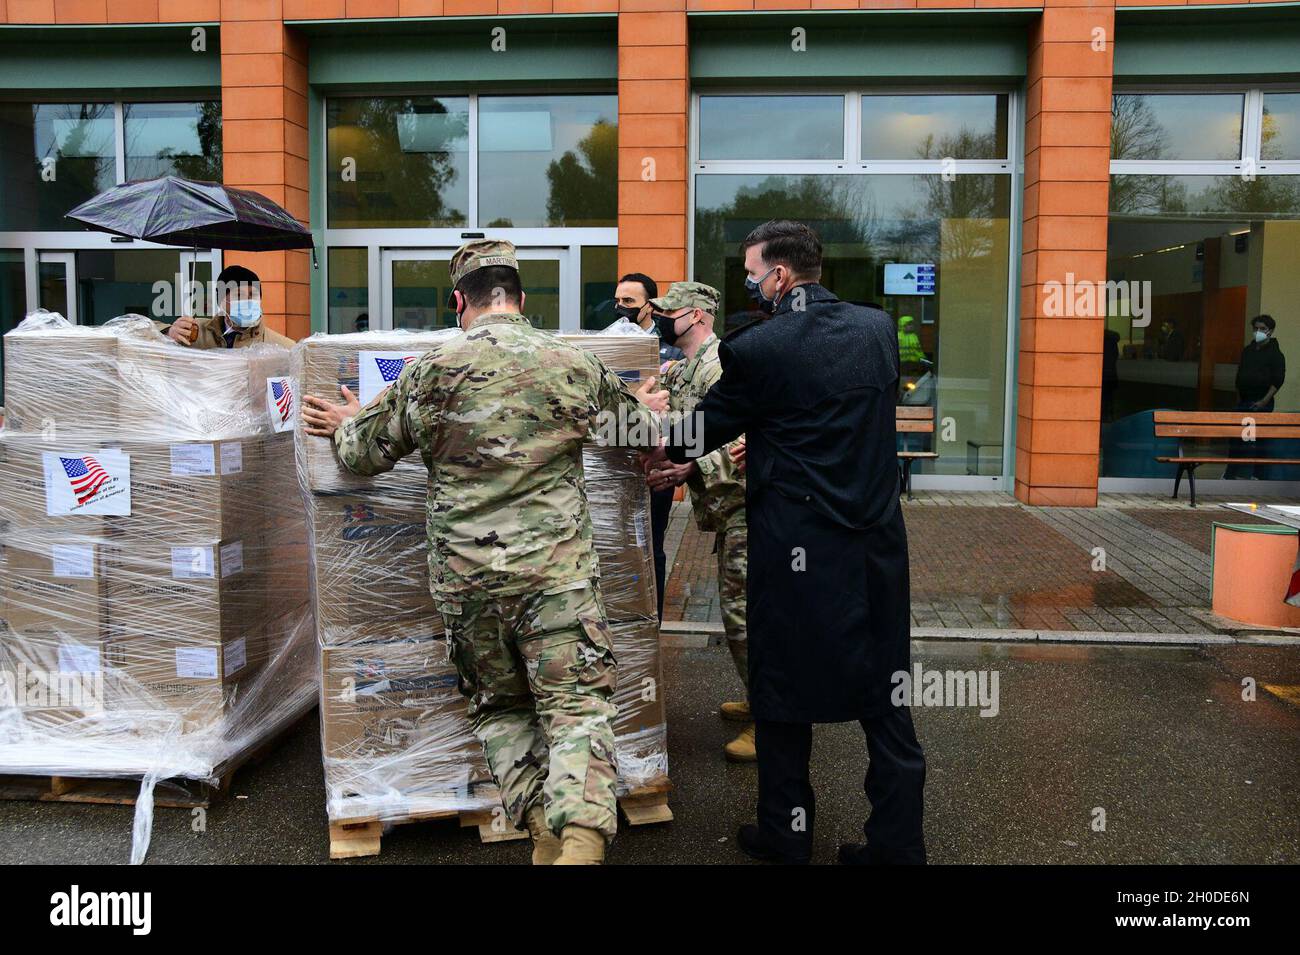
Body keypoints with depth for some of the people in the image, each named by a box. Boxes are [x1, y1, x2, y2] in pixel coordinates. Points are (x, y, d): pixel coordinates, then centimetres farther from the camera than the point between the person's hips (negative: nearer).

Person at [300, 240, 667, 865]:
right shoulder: (576, 365, 1)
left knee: (500, 708, 18)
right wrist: (649, 409, 41)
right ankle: (581, 838, -19)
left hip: (463, 575, 1)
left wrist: (346, 427, 35)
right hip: (556, 568, -1)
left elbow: (364, 454, 11)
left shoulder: (428, 372, -1)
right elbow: (645, 435, 17)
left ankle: (545, 833, 8)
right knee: (577, 706, 1)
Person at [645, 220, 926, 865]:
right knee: (885, 696, 12)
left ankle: (786, 835, 26)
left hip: (797, 551, -4)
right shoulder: (879, 329, 4)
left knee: (785, 697, 12)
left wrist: (660, 453, 24)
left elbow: (710, 424, 3)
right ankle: (898, 842, 21)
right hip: (879, 543, 5)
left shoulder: (756, 347, -12)